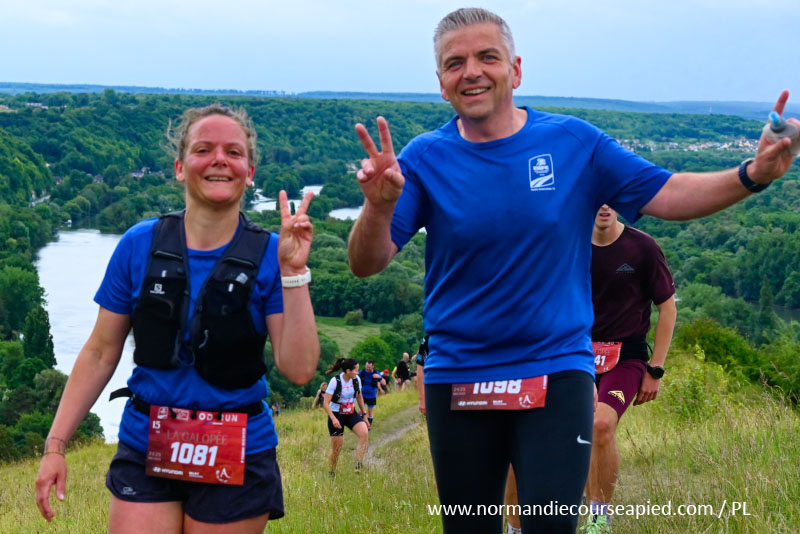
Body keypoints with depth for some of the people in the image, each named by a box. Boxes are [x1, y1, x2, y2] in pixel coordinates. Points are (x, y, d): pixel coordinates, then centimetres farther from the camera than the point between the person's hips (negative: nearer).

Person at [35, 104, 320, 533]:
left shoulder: (269, 256, -5)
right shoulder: (139, 245, -2)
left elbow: (299, 369, -12)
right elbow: (100, 354, 4)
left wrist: (293, 271, -18)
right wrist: (55, 445, 1)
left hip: (237, 460, -1)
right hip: (145, 451, 1)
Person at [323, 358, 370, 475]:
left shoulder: (356, 379, -4)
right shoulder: (335, 381, -19)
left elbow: (359, 397, 14)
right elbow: (326, 403, -19)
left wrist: (364, 415, 13)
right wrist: (333, 419, -31)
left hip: (351, 414, 4)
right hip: (336, 415, -4)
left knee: (364, 432, -25)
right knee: (336, 448, 0)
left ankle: (359, 464, -21)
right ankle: (332, 473, 23)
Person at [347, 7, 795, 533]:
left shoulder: (574, 142, -1)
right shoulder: (426, 158, -3)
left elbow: (665, 194, -2)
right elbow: (367, 264, -10)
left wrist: (752, 175, -18)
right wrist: (379, 205, -32)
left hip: (558, 368, -1)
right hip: (457, 379, 1)